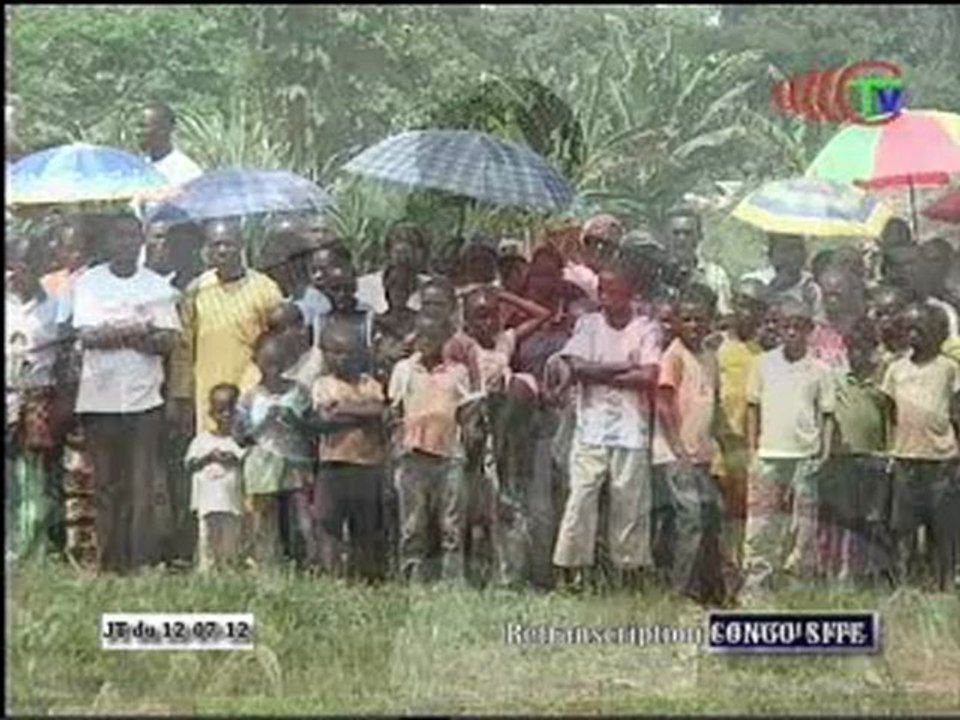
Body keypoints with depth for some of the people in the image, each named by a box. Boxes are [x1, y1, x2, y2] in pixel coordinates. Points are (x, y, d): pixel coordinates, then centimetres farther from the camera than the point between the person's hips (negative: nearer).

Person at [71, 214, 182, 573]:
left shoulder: (158, 286, 9)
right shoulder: (88, 283, 6)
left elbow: (168, 341, -1)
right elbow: (87, 336, -6)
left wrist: (113, 334, -10)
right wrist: (138, 332, -13)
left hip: (144, 397, 0)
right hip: (100, 398, 0)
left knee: (145, 487, -5)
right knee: (107, 486, 2)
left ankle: (145, 566, -2)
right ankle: (111, 567, 6)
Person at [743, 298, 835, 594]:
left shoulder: (819, 370, 3)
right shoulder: (764, 363, 6)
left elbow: (827, 415, 6)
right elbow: (753, 406, 9)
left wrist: (824, 453, -2)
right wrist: (753, 447, 4)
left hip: (805, 456, 0)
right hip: (769, 455, 0)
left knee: (804, 521, 4)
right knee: (760, 520, -2)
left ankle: (802, 580, 13)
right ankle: (755, 581, 2)